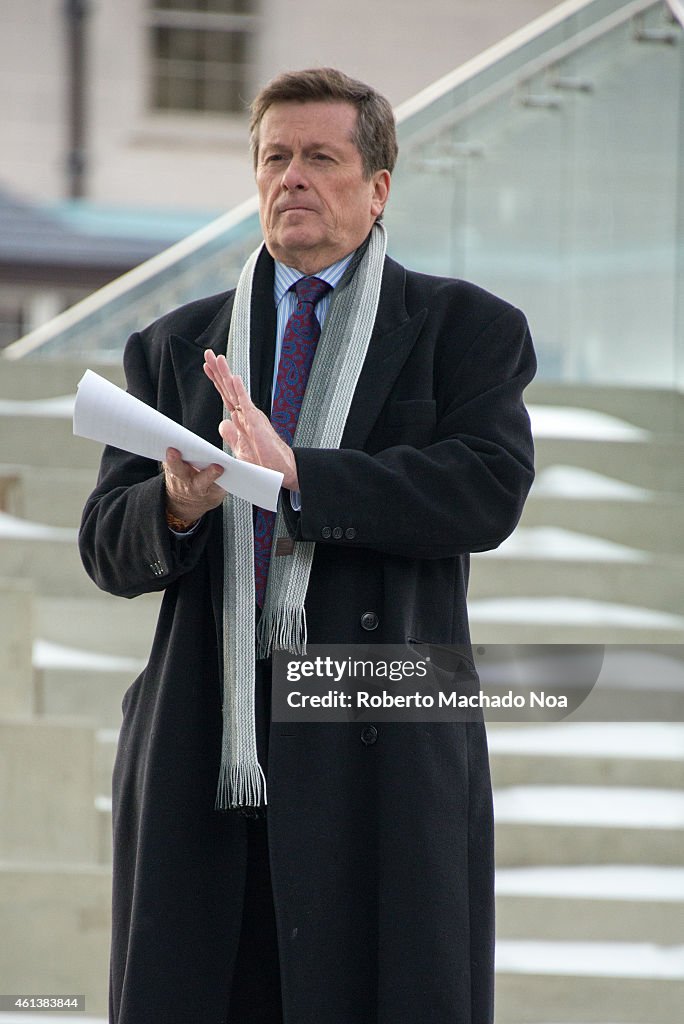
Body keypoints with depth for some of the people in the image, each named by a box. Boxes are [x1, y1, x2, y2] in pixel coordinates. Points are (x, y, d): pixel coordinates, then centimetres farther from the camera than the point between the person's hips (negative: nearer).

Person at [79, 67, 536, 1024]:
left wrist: (299, 476, -17)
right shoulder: (175, 348, 19)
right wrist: (176, 507, -13)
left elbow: (489, 489, -8)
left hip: (384, 751, -3)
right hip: (202, 756, 3)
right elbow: (107, 547, 11)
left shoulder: (467, 327, 10)